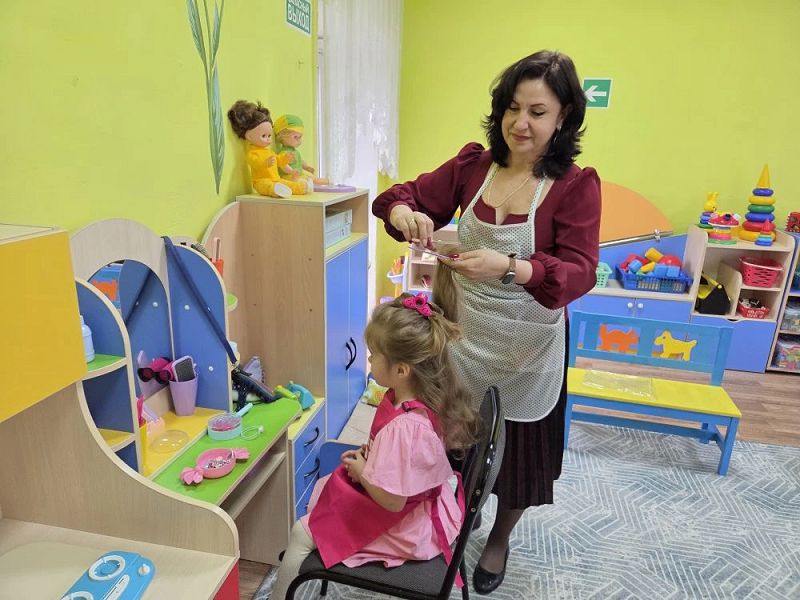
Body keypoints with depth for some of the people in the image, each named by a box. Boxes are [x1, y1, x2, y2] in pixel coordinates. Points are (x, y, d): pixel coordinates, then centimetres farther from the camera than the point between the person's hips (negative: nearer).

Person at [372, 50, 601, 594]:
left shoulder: (577, 185, -14)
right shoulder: (472, 165, -4)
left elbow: (579, 272, -23)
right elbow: (406, 196, -2)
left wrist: (510, 267, -41)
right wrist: (404, 214, -27)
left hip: (527, 345, -2)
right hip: (465, 332, 3)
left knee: (519, 448, 18)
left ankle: (500, 537, 49)